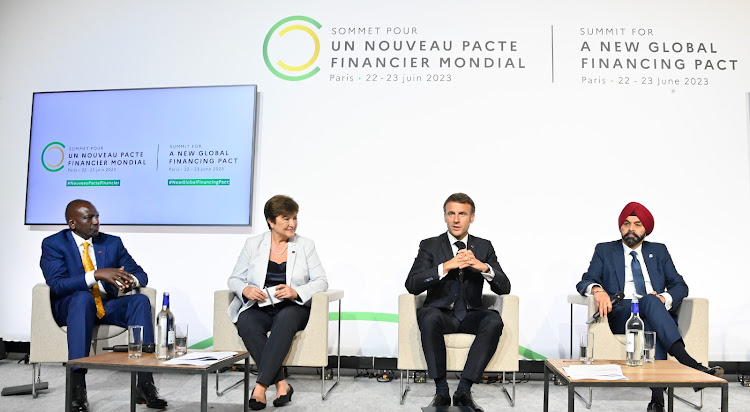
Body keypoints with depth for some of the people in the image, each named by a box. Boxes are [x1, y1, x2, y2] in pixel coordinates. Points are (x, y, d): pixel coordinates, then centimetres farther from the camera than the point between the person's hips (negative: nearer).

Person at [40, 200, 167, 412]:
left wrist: (131, 280, -21)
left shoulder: (113, 242, 9)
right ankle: (77, 386, -42)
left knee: (141, 300, -27)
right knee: (83, 298, -38)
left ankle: (145, 383, -33)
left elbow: (140, 274, 5)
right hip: (72, 306, -3)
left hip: (108, 306, 4)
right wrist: (96, 275, -29)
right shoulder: (53, 244, -1)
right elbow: (57, 285, -16)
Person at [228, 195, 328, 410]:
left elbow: (321, 281, 1)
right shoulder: (253, 244, 8)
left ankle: (261, 385, -34)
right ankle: (281, 384, -29)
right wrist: (245, 289, -14)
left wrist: (296, 292, -18)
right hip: (258, 307, 1)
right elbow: (234, 279, 10)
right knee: (245, 322, -32)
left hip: (292, 308, -1)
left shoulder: (306, 245, 6)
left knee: (285, 320, -36)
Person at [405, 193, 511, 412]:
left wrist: (484, 267, -21)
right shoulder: (430, 246, 2)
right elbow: (412, 285, -12)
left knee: (494, 321, -30)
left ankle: (464, 390, -23)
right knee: (429, 317, -36)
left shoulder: (484, 247, 8)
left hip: (470, 315, 2)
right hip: (440, 312, -2)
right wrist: (446, 267, -25)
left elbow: (504, 288, 0)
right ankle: (441, 390, -23)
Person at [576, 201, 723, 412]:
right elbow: (585, 282, 2)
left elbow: (680, 285, 13)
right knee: (650, 301, -35)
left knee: (653, 327, -36)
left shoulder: (659, 251, 21)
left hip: (657, 313, 2)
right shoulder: (604, 250, 14)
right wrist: (597, 289, -24)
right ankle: (691, 364, -46)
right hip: (621, 316, -2)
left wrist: (664, 298, -11)